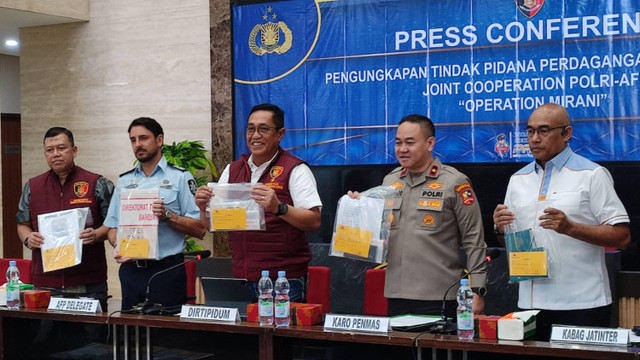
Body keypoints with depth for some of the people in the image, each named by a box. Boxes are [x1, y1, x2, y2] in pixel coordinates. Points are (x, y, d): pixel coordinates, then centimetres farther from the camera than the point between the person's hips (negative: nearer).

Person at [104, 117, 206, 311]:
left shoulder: (180, 178, 0)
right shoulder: (124, 181, 15)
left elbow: (200, 229, -7)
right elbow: (112, 226, 14)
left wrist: (167, 216, -19)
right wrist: (117, 246, -6)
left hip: (167, 271, -4)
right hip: (130, 270, 4)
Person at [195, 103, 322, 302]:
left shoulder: (295, 170, -3)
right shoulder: (232, 170, 13)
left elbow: (314, 221, -13)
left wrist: (279, 207, -27)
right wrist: (204, 207, -5)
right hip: (241, 277, 5)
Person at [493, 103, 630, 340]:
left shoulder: (592, 175, -3)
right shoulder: (518, 179, 13)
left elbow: (622, 237, -9)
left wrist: (570, 227, -21)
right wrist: (501, 228, -3)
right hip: (531, 303, 5)